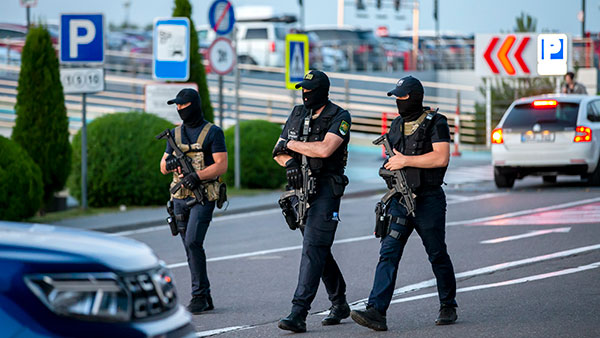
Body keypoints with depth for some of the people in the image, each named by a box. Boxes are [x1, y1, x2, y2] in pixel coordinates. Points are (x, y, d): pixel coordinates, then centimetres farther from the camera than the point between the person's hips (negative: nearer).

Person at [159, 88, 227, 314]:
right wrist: (170, 163, -8)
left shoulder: (213, 132, -3)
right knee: (191, 247, 7)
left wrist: (198, 176, -23)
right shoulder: (175, 134, 15)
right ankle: (205, 298, 14)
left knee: (193, 242, -19)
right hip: (180, 198, 6)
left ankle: (199, 296, -14)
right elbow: (163, 168, 15)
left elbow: (222, 165, -10)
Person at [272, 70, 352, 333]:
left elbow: (325, 149, -23)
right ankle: (339, 304, 30)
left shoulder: (339, 118, -8)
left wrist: (291, 144, -12)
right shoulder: (297, 114, 12)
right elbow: (279, 152, 13)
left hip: (325, 190, -7)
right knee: (319, 250, 15)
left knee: (313, 249, -15)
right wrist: (289, 163, -11)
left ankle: (299, 313, -21)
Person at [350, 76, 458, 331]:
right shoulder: (397, 125, 13)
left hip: (428, 202, -5)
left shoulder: (435, 123, -8)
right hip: (400, 200, 5)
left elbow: (441, 157, -20)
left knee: (438, 255, 7)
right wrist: (391, 165, 4)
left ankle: (448, 306, 26)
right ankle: (376, 312, -17)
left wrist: (405, 161, -18)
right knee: (388, 253, -8)